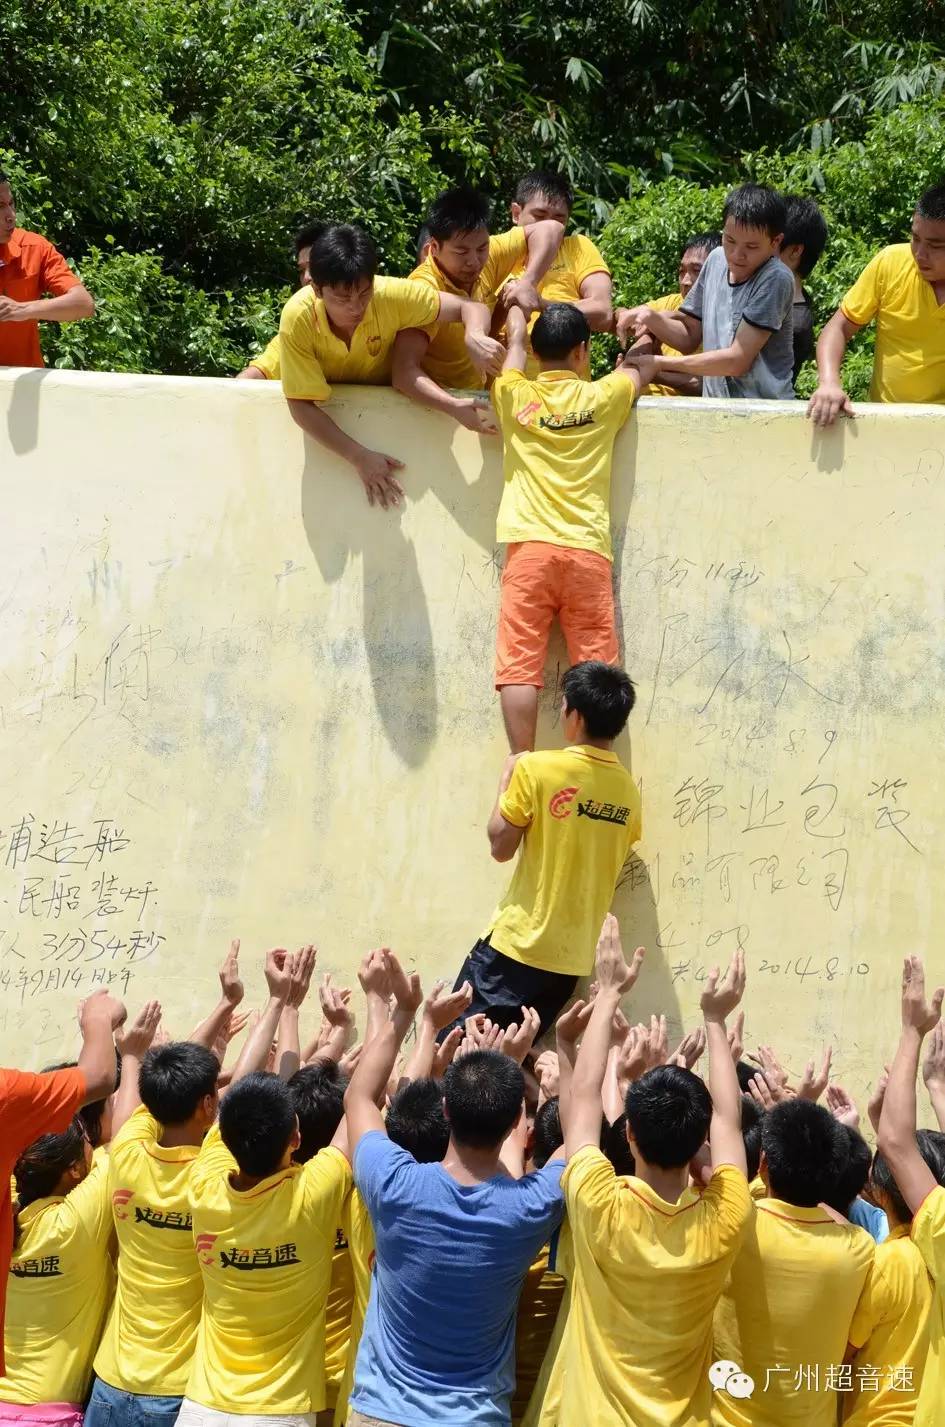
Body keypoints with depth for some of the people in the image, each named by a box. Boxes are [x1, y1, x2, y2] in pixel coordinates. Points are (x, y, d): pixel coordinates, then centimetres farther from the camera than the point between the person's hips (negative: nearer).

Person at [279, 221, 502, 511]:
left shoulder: (391, 295, -29)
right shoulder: (297, 318, -32)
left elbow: (470, 307, -20)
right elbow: (301, 406, -28)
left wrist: (475, 337, -44)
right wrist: (360, 458, -36)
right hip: (329, 416, 1)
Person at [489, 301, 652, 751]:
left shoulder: (515, 396, 8)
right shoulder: (602, 397, 7)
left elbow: (515, 341, 29)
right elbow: (644, 367, 28)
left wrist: (517, 310, 47)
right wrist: (630, 357, 48)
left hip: (529, 548, 0)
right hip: (587, 551, 0)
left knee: (519, 667, -3)